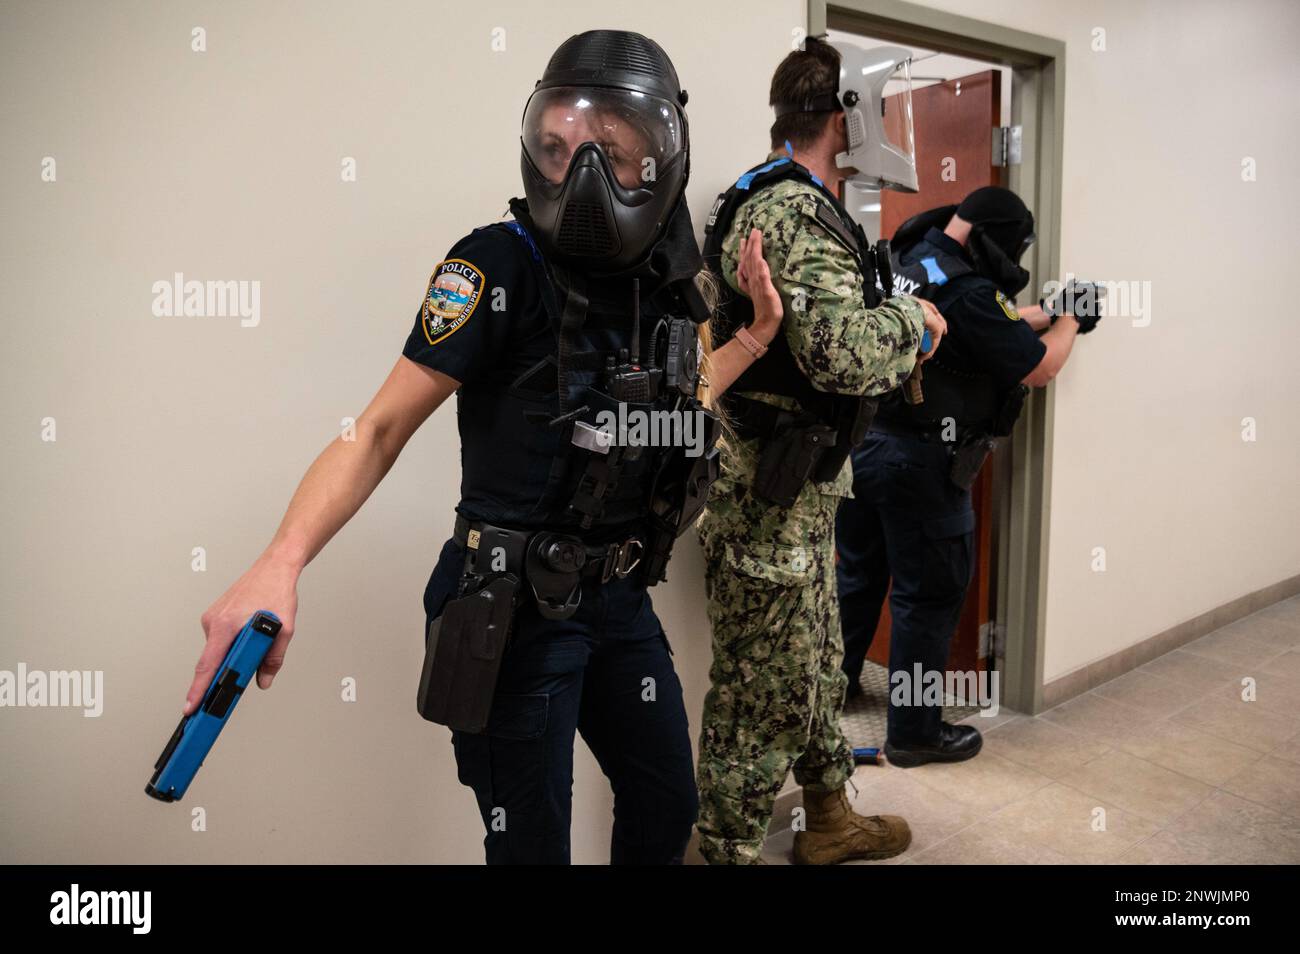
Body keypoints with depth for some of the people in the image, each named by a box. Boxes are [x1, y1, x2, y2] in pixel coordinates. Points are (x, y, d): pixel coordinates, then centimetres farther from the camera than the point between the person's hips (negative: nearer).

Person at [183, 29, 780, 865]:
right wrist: (281, 564, -33)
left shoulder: (665, 279, 2)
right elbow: (382, 428, -19)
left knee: (669, 808, 22)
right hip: (517, 607, -6)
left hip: (618, 597, 7)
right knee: (533, 846, 7)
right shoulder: (501, 264, -17)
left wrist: (760, 334, 9)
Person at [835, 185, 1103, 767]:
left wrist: (1045, 314, 21)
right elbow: (1038, 368, -10)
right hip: (917, 462, -9)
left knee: (856, 575, 21)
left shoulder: (904, 260, 8)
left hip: (859, 442, 9)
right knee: (928, 595, 5)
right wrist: (1070, 321, 6)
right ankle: (914, 732, 16)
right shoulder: (965, 290, -19)